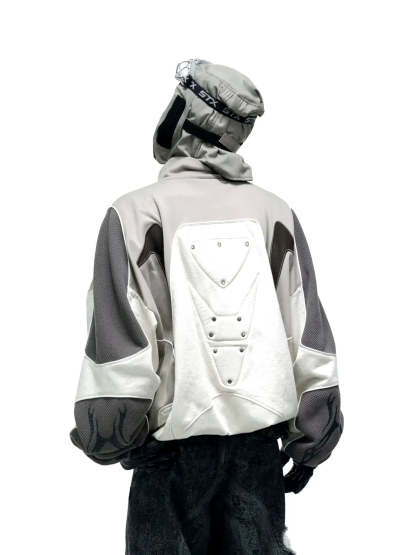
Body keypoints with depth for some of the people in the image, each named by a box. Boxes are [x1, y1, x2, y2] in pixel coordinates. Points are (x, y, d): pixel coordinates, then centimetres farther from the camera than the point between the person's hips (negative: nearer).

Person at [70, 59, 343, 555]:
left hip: (176, 443, -3)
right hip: (262, 443, 4)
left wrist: (104, 440, -2)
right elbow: (311, 338, 2)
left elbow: (120, 345, -12)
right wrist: (310, 442, 8)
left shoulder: (136, 214, -8)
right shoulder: (275, 214, 3)